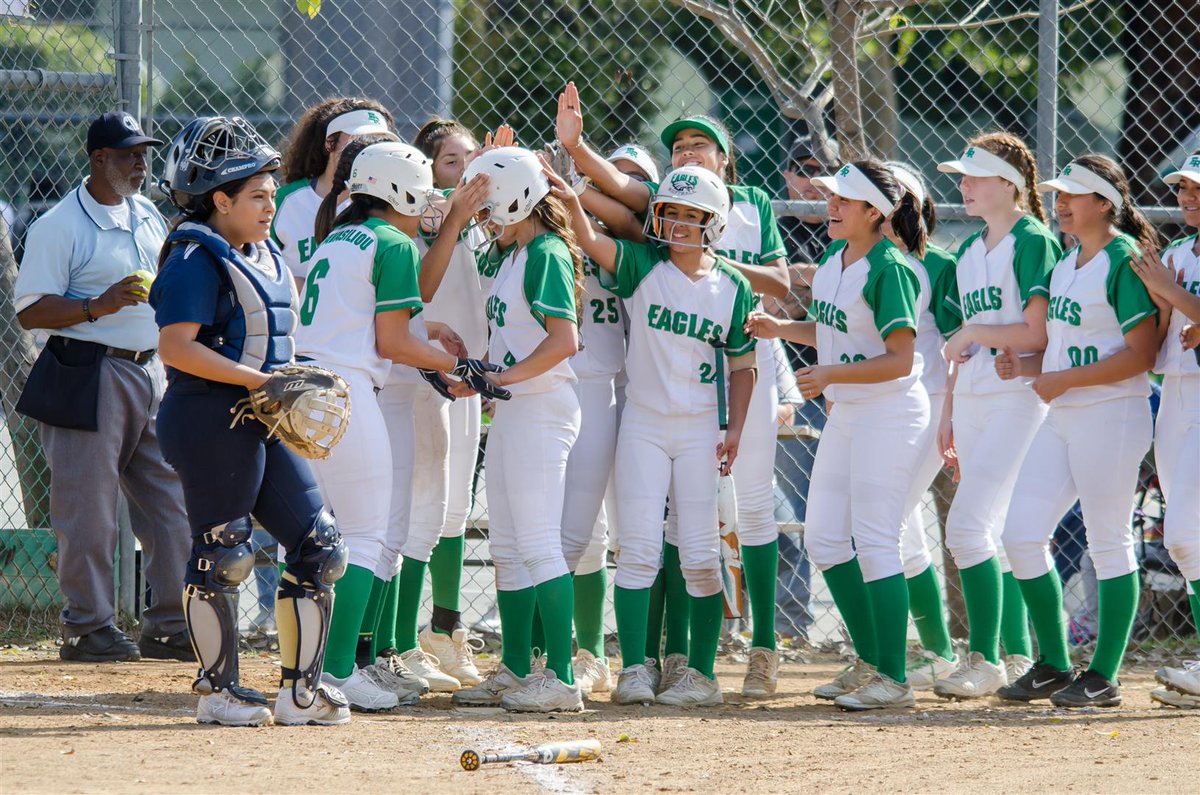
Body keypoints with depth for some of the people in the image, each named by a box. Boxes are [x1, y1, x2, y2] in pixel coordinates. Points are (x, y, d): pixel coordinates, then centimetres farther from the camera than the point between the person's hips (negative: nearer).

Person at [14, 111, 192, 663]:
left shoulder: (148, 217, 15)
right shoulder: (60, 225, -8)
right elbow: (29, 310, -12)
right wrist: (97, 306, -24)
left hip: (152, 371, 7)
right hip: (89, 379, -7)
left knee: (172, 504, 6)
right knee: (89, 508, -5)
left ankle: (169, 625, 12)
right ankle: (87, 626, 2)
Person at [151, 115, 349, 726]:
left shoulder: (264, 256, 17)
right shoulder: (197, 259, -12)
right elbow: (176, 348, -21)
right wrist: (259, 379, -23)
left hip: (265, 424, 9)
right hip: (212, 421, -9)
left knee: (319, 547, 5)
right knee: (221, 555, -2)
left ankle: (301, 687, 10)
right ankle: (218, 688, 8)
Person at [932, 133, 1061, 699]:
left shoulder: (1032, 242, -9)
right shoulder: (970, 251, 17)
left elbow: (1038, 334, -16)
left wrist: (973, 334, -9)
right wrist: (948, 416, 17)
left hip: (1017, 397, -9)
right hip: (971, 399, 9)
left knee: (967, 525, -16)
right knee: (992, 534, 8)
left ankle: (984, 659, -12)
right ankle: (1017, 656, 13)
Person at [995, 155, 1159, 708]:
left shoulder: (1124, 259, -11)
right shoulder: (1064, 264, 16)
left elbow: (1140, 354, -18)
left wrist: (1062, 380, -18)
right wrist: (1023, 366, 3)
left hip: (1112, 414, -9)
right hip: (1060, 418, 9)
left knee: (1109, 544, -3)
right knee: (1021, 534, 4)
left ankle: (1103, 677, 2)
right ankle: (1054, 665, 13)